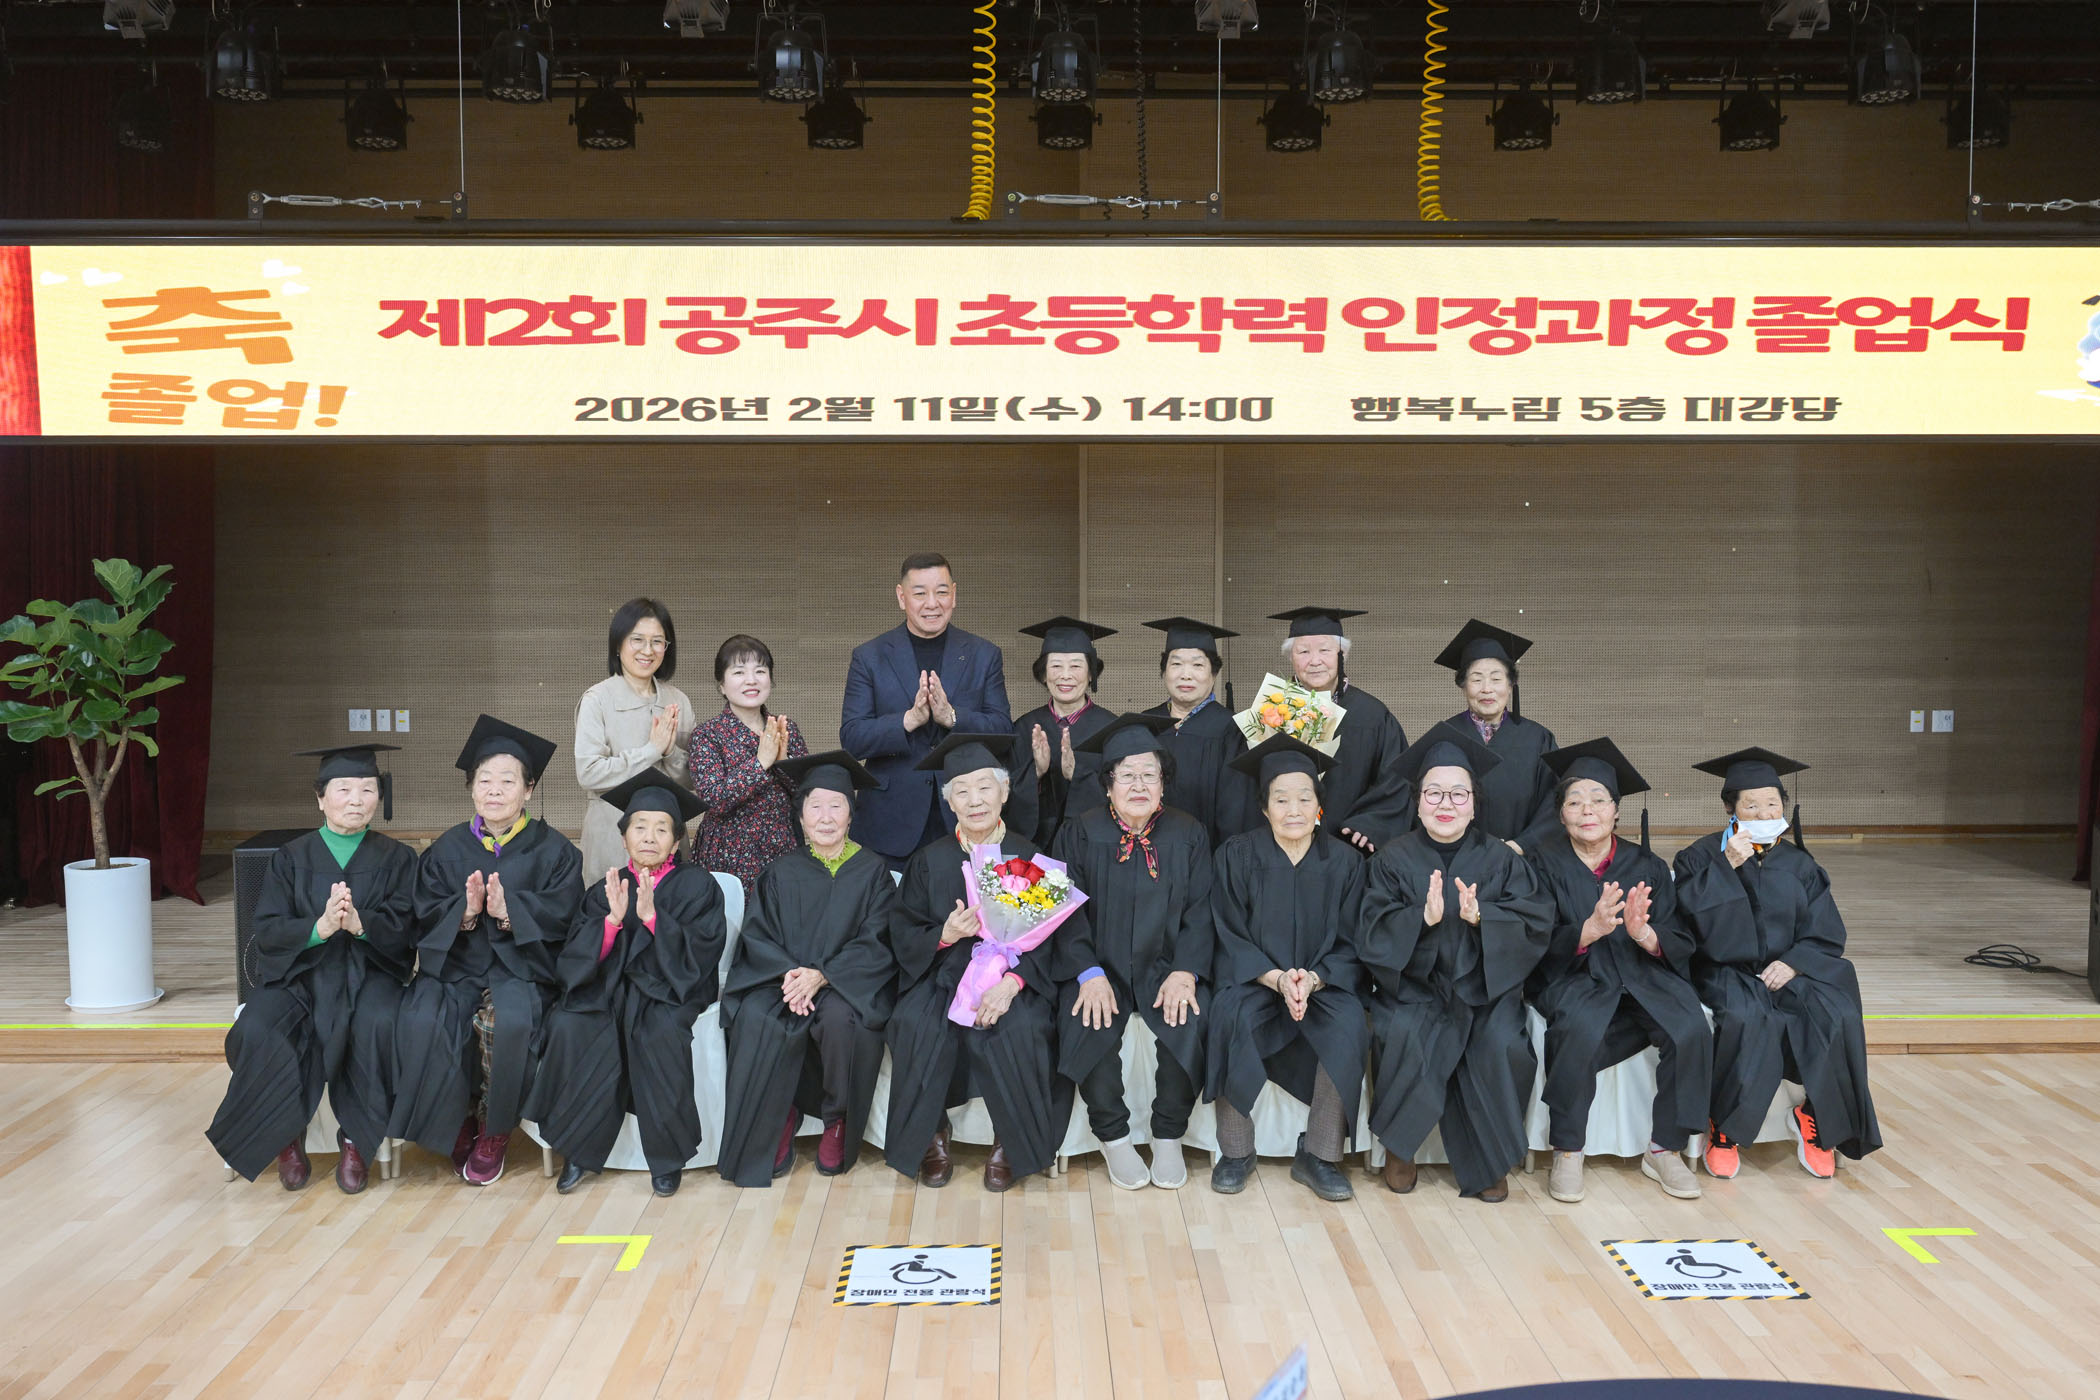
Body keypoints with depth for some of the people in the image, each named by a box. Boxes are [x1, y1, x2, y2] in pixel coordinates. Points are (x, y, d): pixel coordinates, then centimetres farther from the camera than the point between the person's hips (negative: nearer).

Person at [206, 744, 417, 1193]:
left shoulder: (396, 859, 7)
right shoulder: (291, 858, 9)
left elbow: (404, 930, -4)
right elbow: (267, 931, -1)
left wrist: (359, 923, -25)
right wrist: (319, 927, -22)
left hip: (369, 973, -1)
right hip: (298, 972, 1)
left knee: (379, 1025, -33)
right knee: (256, 1031, -28)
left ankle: (356, 1139, -14)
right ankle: (285, 1138, -5)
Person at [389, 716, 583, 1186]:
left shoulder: (553, 850, 4)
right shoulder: (447, 849, 12)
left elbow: (562, 915, -7)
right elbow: (425, 917, 5)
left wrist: (508, 911, -23)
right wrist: (465, 910, -16)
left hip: (521, 965, -2)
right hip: (454, 964, 3)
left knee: (507, 1020, -35)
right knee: (422, 1020, -30)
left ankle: (494, 1131, -9)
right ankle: (457, 1126, -6)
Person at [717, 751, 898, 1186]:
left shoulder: (872, 870, 5)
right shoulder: (782, 871, 11)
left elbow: (875, 943, -4)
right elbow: (757, 934, 3)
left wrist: (821, 975, -20)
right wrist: (789, 973, -19)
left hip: (850, 983, -2)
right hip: (782, 978, 2)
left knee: (839, 1018, -36)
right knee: (756, 1019, -31)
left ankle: (838, 1122, -9)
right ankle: (779, 1118, -10)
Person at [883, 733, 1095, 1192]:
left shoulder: (1028, 857, 3)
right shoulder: (930, 861, 7)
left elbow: (1052, 935, -4)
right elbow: (903, 934, 4)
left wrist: (1013, 981, -22)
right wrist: (945, 934, -18)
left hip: (1016, 977, -1)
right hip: (944, 976, 1)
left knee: (1021, 1029, -32)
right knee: (916, 1024, -30)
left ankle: (1009, 1143, -10)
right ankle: (930, 1136, -9)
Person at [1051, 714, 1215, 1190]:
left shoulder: (1189, 835, 6)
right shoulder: (1079, 833, 2)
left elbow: (1200, 911, 1)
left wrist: (1184, 972, -14)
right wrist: (1088, 974, -17)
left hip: (1167, 967, 1)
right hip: (1100, 967, 0)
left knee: (1190, 1025, -28)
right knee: (1086, 1028, -28)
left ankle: (1169, 1137, -5)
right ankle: (1112, 1136, -4)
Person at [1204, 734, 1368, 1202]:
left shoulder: (1343, 861, 0)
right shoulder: (1237, 855, -3)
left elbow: (1349, 946, 1)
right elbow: (1231, 939, -4)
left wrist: (1311, 979, -19)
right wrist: (1277, 979, -21)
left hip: (1323, 983, 1)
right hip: (1253, 981, -1)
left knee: (1349, 1025, -30)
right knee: (1230, 1016, -33)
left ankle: (1318, 1156, -14)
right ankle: (1236, 1151, -16)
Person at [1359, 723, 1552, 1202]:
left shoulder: (1500, 859, 7)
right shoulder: (1394, 859, 3)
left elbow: (1535, 923, -5)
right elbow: (1374, 934, -8)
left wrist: (1481, 915, -23)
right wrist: (1423, 917, -26)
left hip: (1485, 988, 1)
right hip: (1414, 987, -1)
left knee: (1503, 1045, -28)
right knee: (1403, 1034, -31)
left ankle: (1489, 1162, -5)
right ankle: (1398, 1147, -7)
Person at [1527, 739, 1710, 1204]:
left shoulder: (1647, 867, 9)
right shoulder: (1545, 863, 2)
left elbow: (1680, 947, 2)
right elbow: (1540, 950, -7)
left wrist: (1643, 934, -21)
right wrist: (1590, 930, -26)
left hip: (1643, 977, 3)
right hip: (1573, 979, -3)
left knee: (1692, 1030, -27)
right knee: (1582, 1028, -36)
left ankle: (1665, 1150, -8)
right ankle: (1567, 1152, -18)